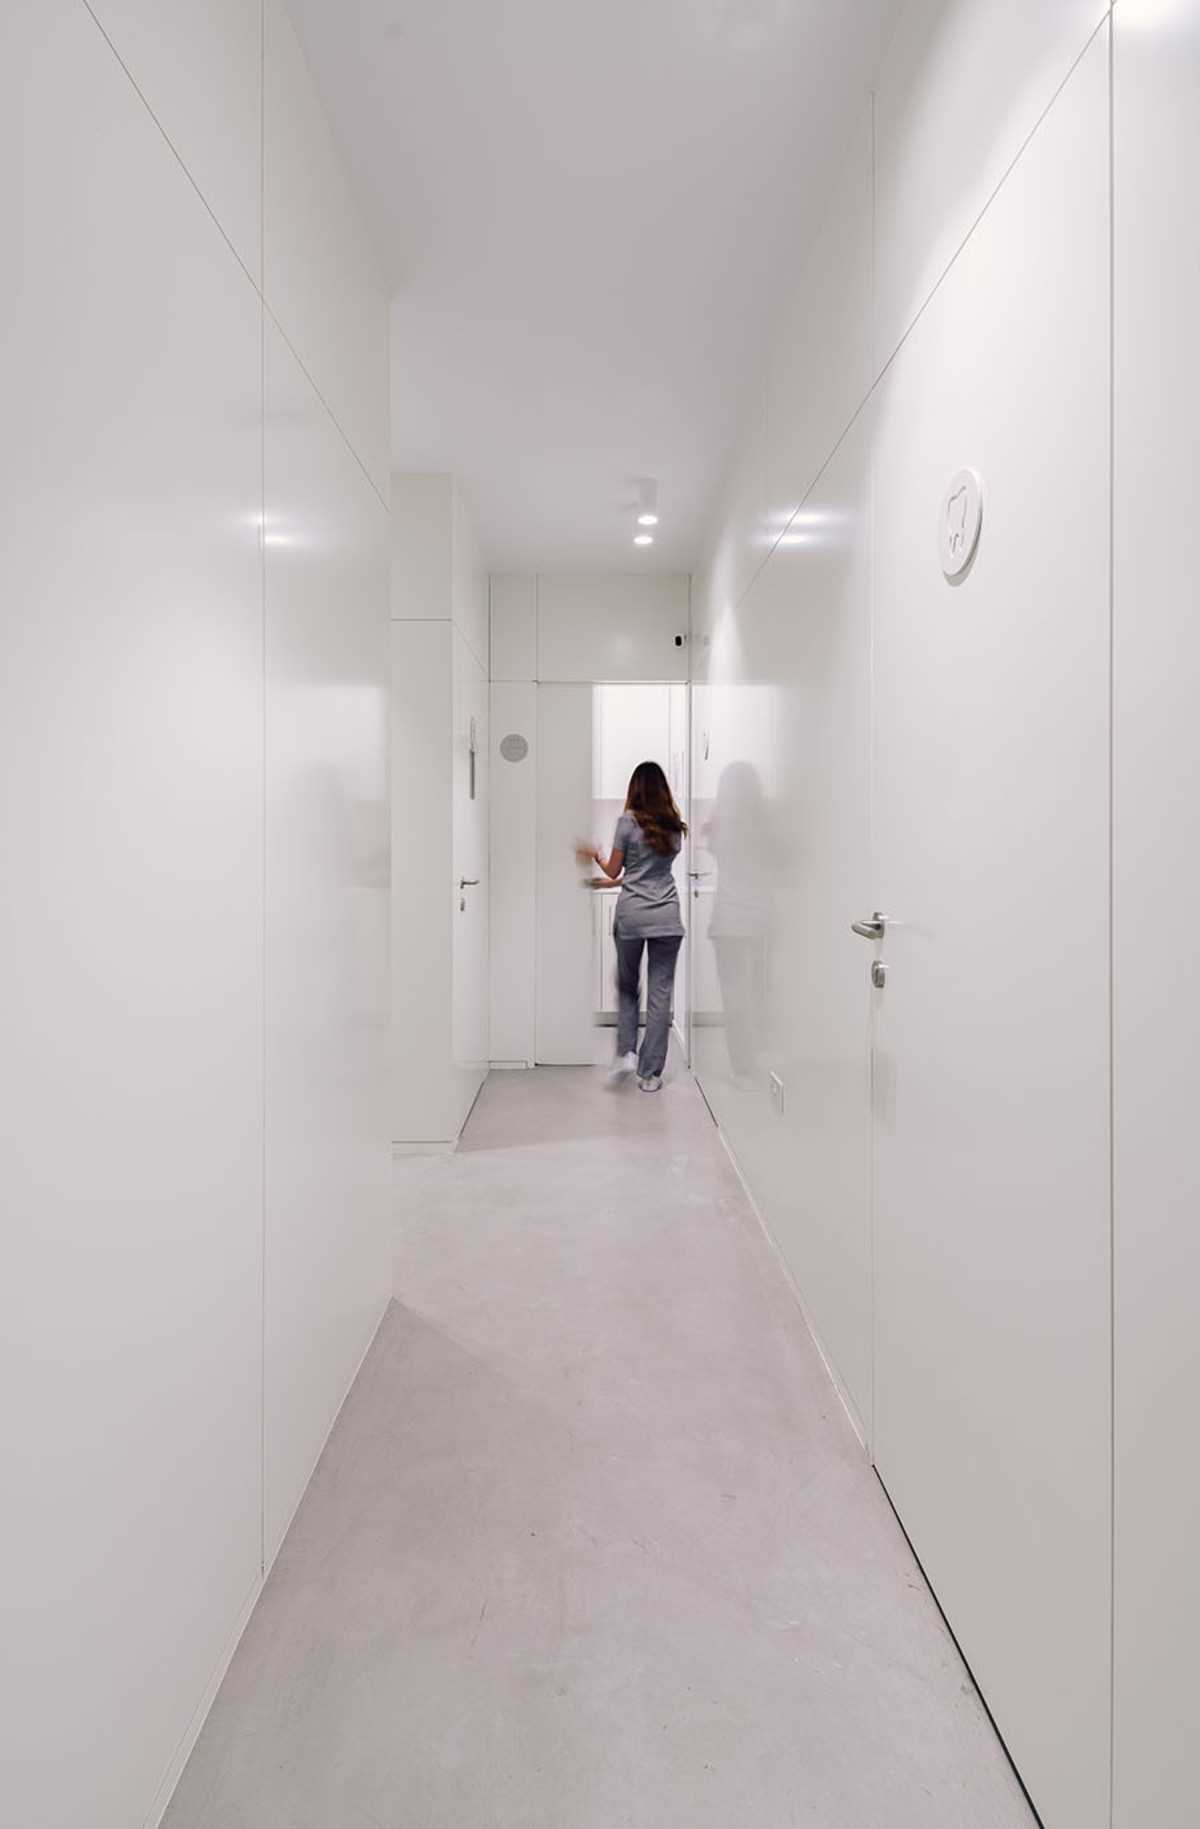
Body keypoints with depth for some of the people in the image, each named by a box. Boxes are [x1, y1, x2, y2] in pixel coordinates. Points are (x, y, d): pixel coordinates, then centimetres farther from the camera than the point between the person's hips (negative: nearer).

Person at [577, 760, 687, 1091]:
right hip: (667, 916, 2)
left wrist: (596, 855, 22)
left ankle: (626, 1052, 8)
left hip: (631, 915, -2)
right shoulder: (674, 826, 7)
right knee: (660, 993, 4)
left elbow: (614, 871, 2)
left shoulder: (628, 821, -5)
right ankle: (650, 1073, 8)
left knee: (627, 986, 19)